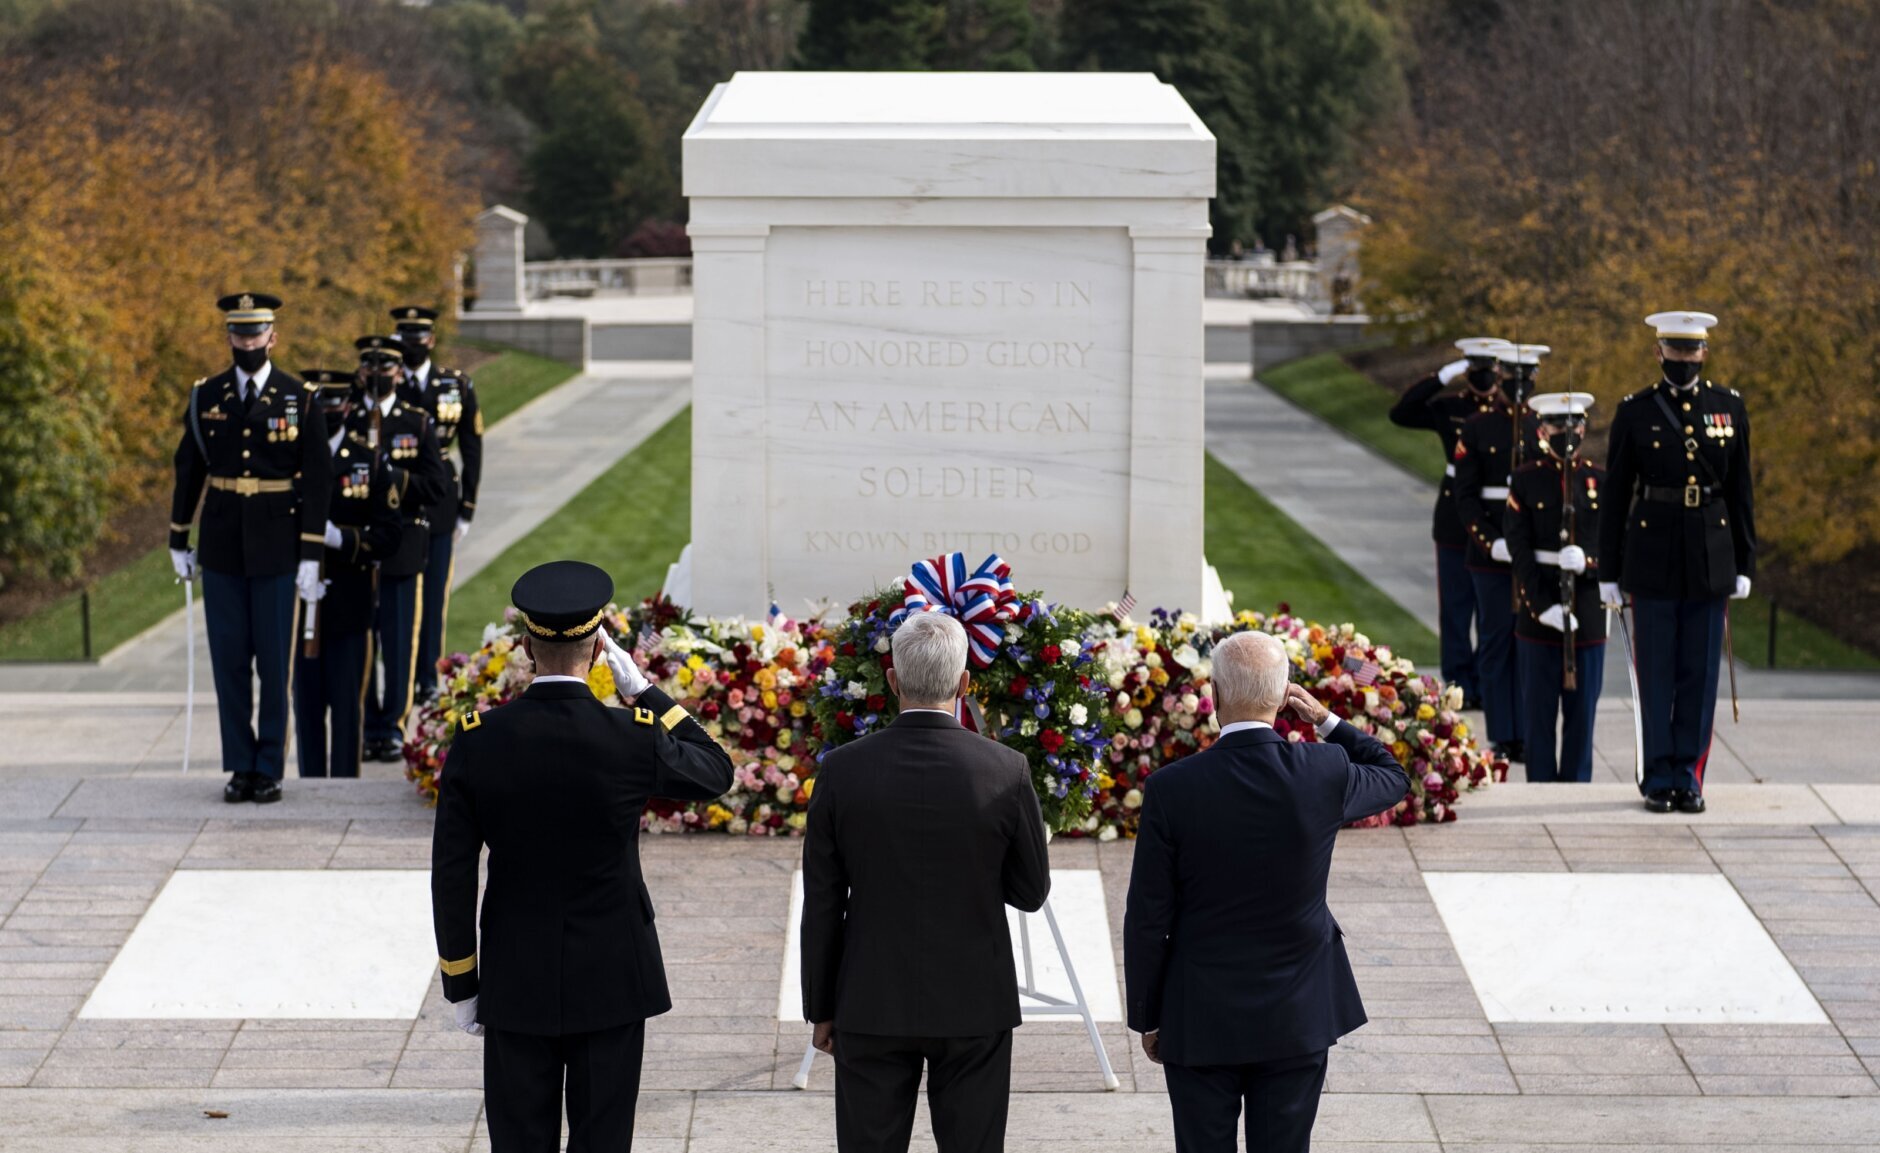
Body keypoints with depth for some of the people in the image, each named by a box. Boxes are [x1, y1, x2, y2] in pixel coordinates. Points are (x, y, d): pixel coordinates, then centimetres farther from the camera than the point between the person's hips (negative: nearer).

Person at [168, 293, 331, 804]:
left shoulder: (300, 399, -3)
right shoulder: (205, 397, 4)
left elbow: (317, 480, -4)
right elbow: (188, 469, 11)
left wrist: (311, 555, -8)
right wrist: (178, 541, 10)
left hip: (277, 551, -2)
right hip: (221, 548, 2)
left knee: (275, 662, 1)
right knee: (229, 660, 5)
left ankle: (270, 769, 9)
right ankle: (240, 767, 12)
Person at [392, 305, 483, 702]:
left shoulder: (457, 387, 5)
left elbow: (472, 450, 8)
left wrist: (466, 509, 4)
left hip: (439, 507, 1)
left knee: (434, 596, 4)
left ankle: (428, 680, 12)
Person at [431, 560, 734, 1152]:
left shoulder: (476, 740, -9)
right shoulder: (633, 738, -13)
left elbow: (451, 875, -5)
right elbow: (716, 771, 8)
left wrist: (461, 986, 5)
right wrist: (642, 690, 6)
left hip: (516, 985, 1)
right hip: (612, 981, -1)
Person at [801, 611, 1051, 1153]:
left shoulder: (842, 771, -8)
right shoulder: (1005, 772, -11)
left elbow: (822, 907, -2)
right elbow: (1032, 891, 1)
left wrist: (821, 1008, 8)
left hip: (872, 1006, 1)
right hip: (974, 1006, 0)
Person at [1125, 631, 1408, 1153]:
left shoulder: (1171, 789, -16)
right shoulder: (1324, 774, -12)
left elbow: (1147, 920, -9)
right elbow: (1394, 778, 13)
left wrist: (1146, 1017, 3)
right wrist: (1326, 720, 13)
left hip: (1200, 1020, -1)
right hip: (1297, 1018, 1)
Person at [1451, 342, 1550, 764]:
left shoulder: (1545, 427, 8)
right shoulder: (1476, 429, 1)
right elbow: (1465, 496, -2)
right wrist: (1490, 541, -15)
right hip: (1491, 555, -2)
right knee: (1496, 643, 2)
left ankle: (1528, 734, 8)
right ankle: (1502, 737, 8)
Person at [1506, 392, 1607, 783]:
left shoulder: (1600, 481, 6)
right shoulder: (1525, 481, 1)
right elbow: (1520, 552, -4)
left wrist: (1587, 561, -19)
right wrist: (1543, 608, -14)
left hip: (1588, 611, 1)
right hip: (1538, 612, -1)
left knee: (1582, 708, 4)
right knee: (1539, 709, 2)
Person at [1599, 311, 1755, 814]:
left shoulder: (1730, 408, 6)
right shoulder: (1635, 413, 1)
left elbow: (1740, 490, 8)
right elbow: (1615, 495, 2)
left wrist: (1744, 564, 5)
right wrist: (1609, 573, 0)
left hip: (1710, 560, 2)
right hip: (1653, 560, -2)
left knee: (1700, 674, 4)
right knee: (1657, 675, 2)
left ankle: (1688, 777, 12)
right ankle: (1659, 779, 10)